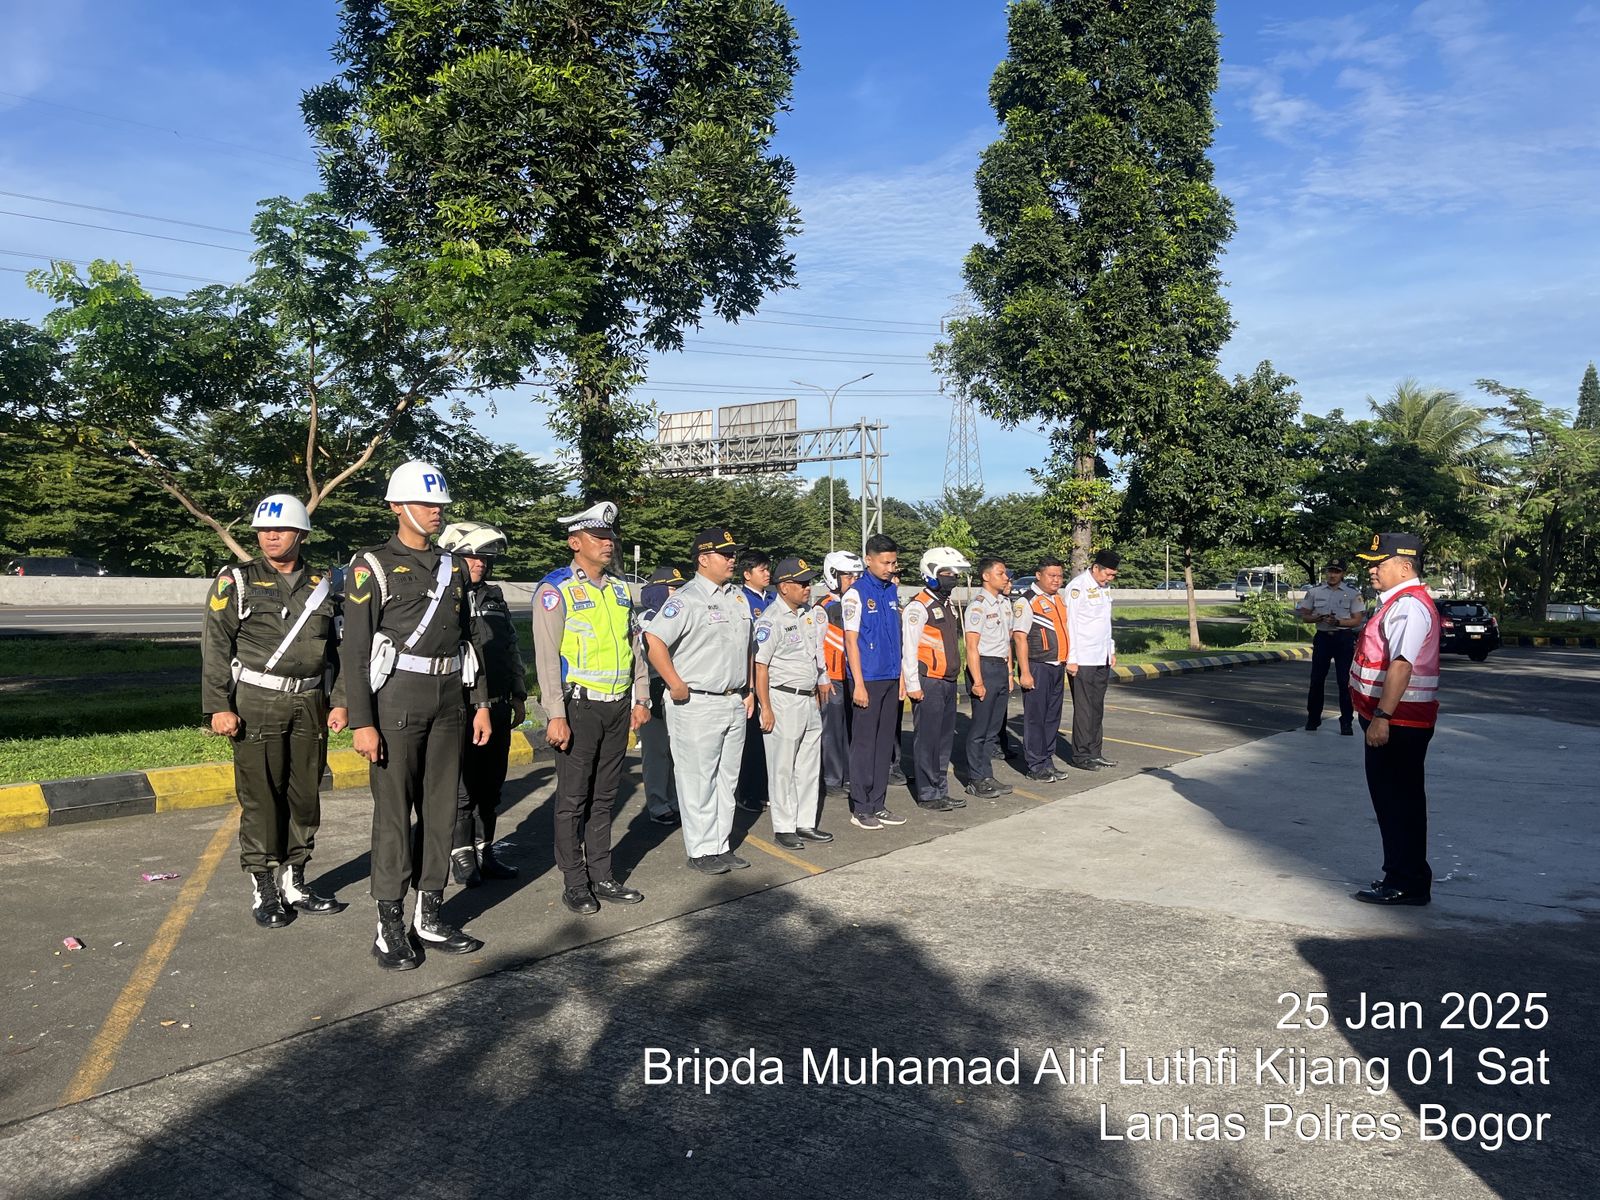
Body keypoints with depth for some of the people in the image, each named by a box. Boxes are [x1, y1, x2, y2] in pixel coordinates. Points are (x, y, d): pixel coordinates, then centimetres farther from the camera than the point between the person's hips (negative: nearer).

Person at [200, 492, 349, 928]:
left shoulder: (324, 584, 8)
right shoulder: (237, 582, -1)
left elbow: (338, 647, 12)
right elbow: (215, 647, -4)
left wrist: (339, 701, 6)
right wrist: (218, 707, -11)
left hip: (309, 704, 3)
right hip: (256, 704, -3)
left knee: (305, 794, 9)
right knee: (260, 797, 0)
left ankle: (294, 882, 23)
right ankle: (263, 890, 13)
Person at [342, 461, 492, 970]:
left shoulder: (452, 567, 13)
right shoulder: (373, 565, -4)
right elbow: (354, 648, -9)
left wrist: (480, 703, 11)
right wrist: (362, 722, -15)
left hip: (449, 699, 6)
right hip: (397, 697, -6)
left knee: (442, 808, 9)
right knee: (394, 811, 0)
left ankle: (430, 917, 20)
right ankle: (390, 927, 10)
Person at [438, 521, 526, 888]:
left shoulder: (494, 597, 15)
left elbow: (512, 648, 20)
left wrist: (518, 695, 19)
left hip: (498, 706, 6)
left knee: (490, 785, 12)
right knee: (462, 786, 1)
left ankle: (484, 851, 23)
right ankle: (461, 857, 13)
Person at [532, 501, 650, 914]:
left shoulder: (620, 589, 13)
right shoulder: (556, 590, -8)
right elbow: (546, 656, -12)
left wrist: (641, 699, 14)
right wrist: (556, 715, -17)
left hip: (618, 708, 6)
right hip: (580, 707, -6)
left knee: (604, 797, 13)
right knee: (573, 799, 2)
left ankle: (602, 877, 23)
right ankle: (574, 884, 12)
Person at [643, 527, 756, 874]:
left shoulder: (738, 598, 14)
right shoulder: (687, 598, -12)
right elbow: (654, 640, -21)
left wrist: (749, 691, 17)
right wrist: (677, 685, -19)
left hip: (735, 703, 8)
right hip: (697, 704, -8)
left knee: (727, 779, 13)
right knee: (698, 780, 0)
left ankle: (721, 846, 23)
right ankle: (701, 851, 9)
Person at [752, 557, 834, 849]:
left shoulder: (810, 613, 10)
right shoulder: (771, 619, -13)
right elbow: (760, 666, -15)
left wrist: (822, 682, 20)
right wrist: (765, 709, -17)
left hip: (810, 699, 8)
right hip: (783, 699, -8)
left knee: (809, 767, 12)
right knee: (783, 768, 1)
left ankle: (805, 823, 22)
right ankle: (783, 828, 10)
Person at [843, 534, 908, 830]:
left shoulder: (892, 591, 11)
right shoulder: (856, 593, -9)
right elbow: (851, 640, -11)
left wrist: (901, 676, 12)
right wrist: (859, 684, -15)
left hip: (891, 678, 6)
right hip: (868, 679, -6)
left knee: (884, 742, 10)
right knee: (864, 743, 0)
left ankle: (877, 805, 18)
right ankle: (860, 808, 8)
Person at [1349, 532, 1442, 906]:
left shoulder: (1409, 606, -19)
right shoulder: (1399, 602, 15)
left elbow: (1401, 665, -29)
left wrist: (1381, 717, -31)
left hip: (1397, 722, -11)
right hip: (1393, 720, 11)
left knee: (1398, 801, -3)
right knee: (1394, 799, 17)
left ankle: (1405, 884, 6)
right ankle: (1403, 877, 28)